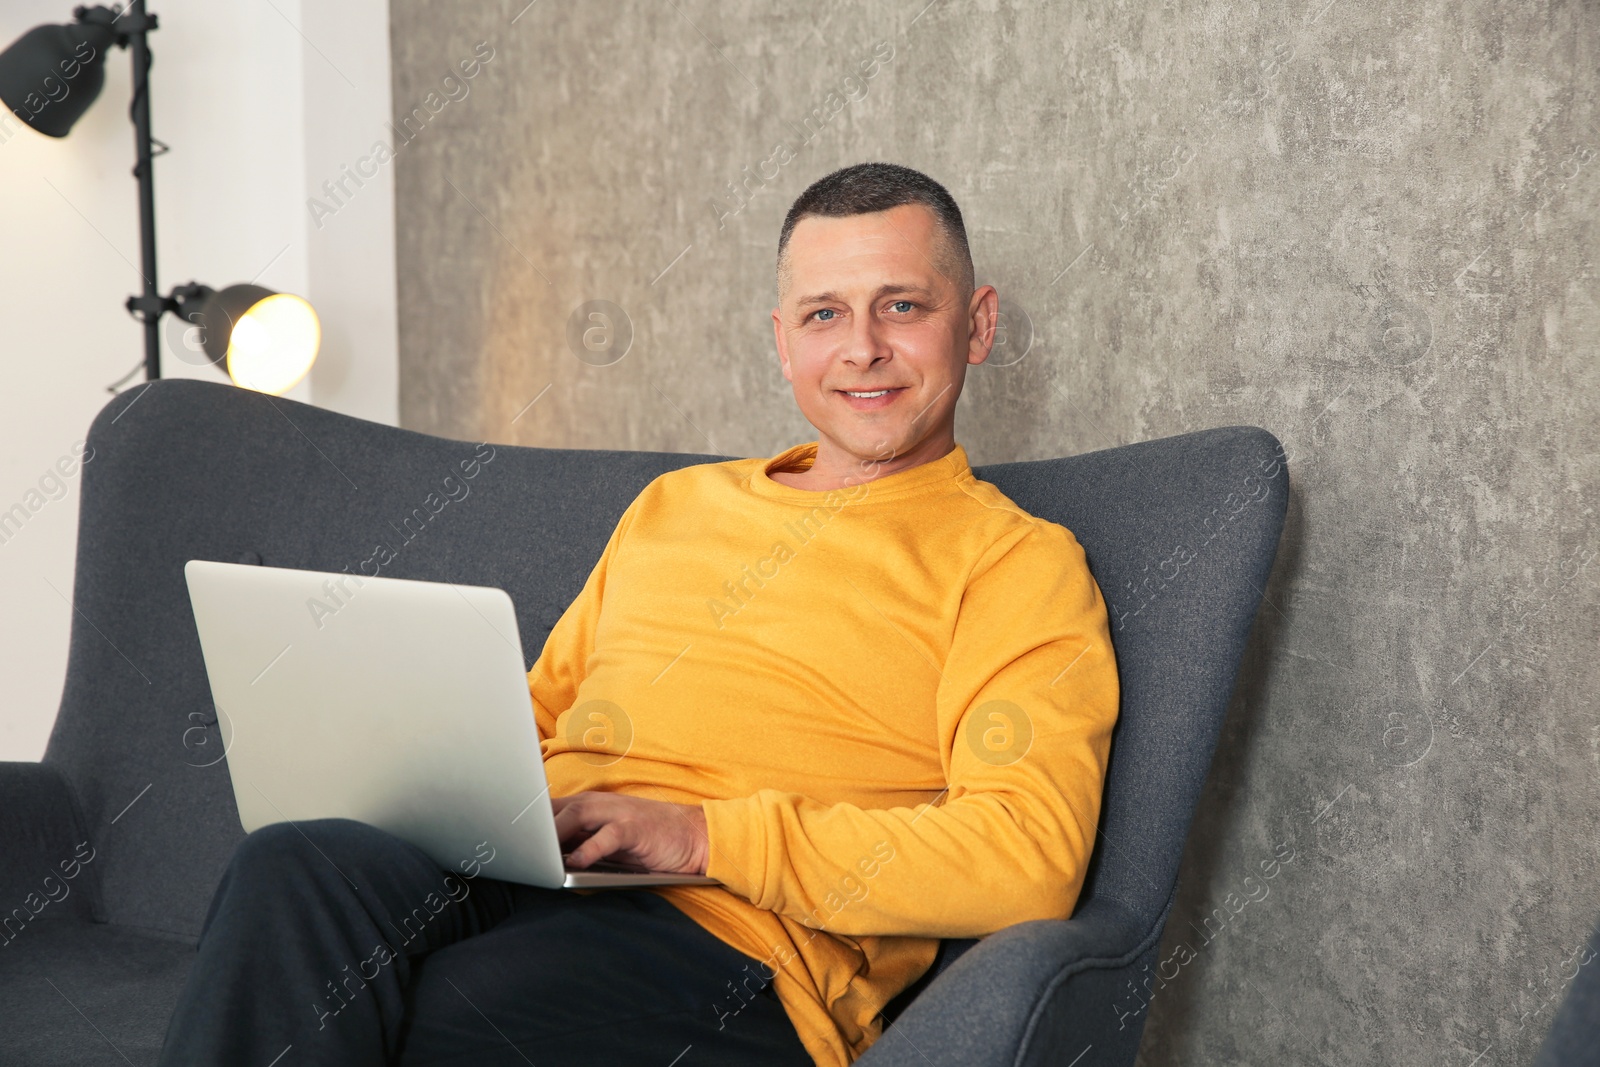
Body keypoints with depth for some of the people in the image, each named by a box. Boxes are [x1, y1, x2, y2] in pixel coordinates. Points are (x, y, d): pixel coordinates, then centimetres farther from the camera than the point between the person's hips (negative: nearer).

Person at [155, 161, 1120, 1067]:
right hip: (502, 878, 5)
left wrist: (705, 833, -12)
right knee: (298, 870, -31)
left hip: (732, 940, -5)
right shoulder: (673, 504, 29)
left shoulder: (1016, 563, 8)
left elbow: (1030, 860, -7)